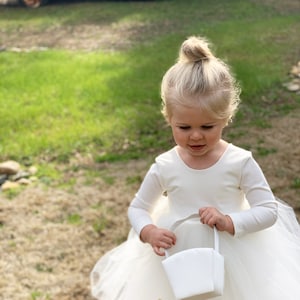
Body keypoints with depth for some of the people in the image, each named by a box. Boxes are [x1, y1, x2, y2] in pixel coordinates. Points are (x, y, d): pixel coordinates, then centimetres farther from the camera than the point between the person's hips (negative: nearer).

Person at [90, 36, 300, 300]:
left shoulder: (240, 163, -16)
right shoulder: (165, 167, -11)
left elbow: (269, 211, -12)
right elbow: (137, 208, 1)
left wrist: (229, 222, -26)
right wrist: (148, 232, -19)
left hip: (233, 265, -1)